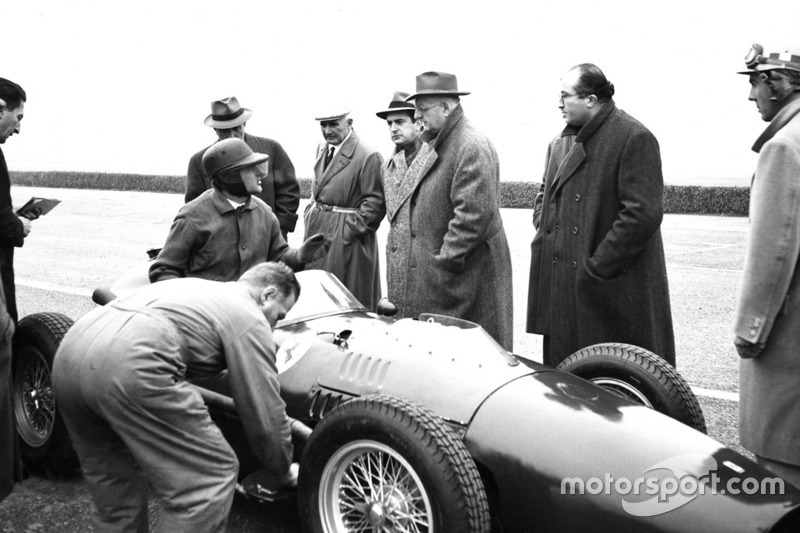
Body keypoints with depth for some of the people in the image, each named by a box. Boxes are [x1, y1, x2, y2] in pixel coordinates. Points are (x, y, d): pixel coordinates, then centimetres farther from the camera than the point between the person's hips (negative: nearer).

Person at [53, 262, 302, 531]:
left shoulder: (194, 288, 35)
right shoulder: (248, 316, 12)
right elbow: (265, 416, 11)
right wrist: (281, 474, 28)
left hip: (70, 350, 10)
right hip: (127, 366, -9)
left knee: (114, 483, 26)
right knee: (213, 475, 3)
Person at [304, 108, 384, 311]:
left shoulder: (368, 156, -14)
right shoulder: (322, 149, 11)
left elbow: (375, 202, -15)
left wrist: (352, 229, -16)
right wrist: (311, 214, 11)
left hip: (346, 236, -8)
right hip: (317, 229, 8)